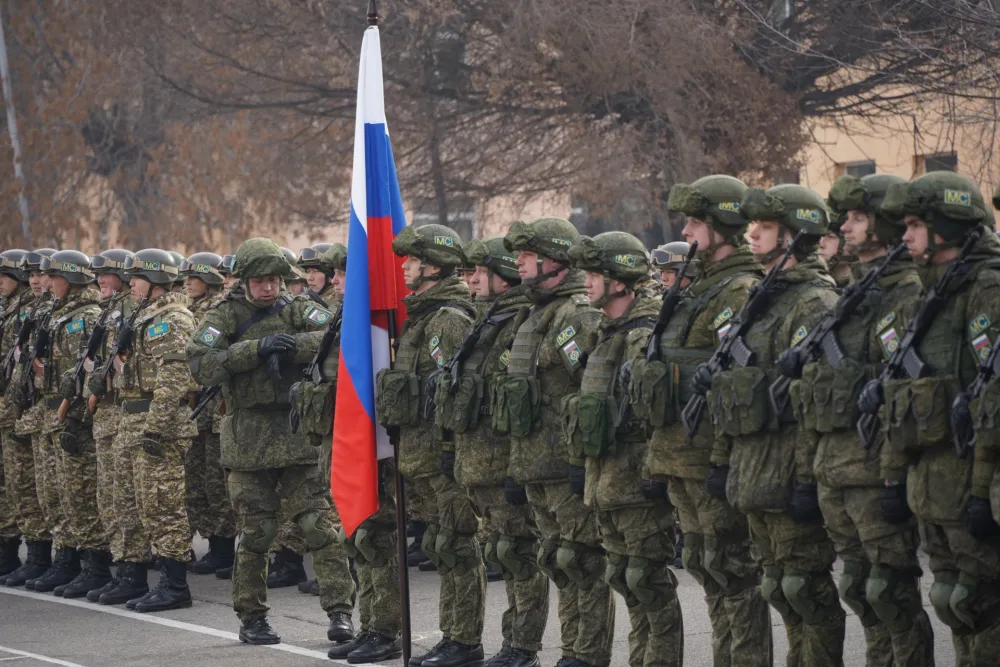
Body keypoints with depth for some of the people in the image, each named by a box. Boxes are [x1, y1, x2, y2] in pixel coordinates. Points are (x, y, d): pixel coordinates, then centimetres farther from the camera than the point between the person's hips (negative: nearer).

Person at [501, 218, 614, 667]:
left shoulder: (581, 315, -12)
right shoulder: (536, 318, 19)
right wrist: (516, 466, 23)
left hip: (569, 465, -10)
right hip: (538, 468, 10)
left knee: (583, 563, -5)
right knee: (557, 562, 13)